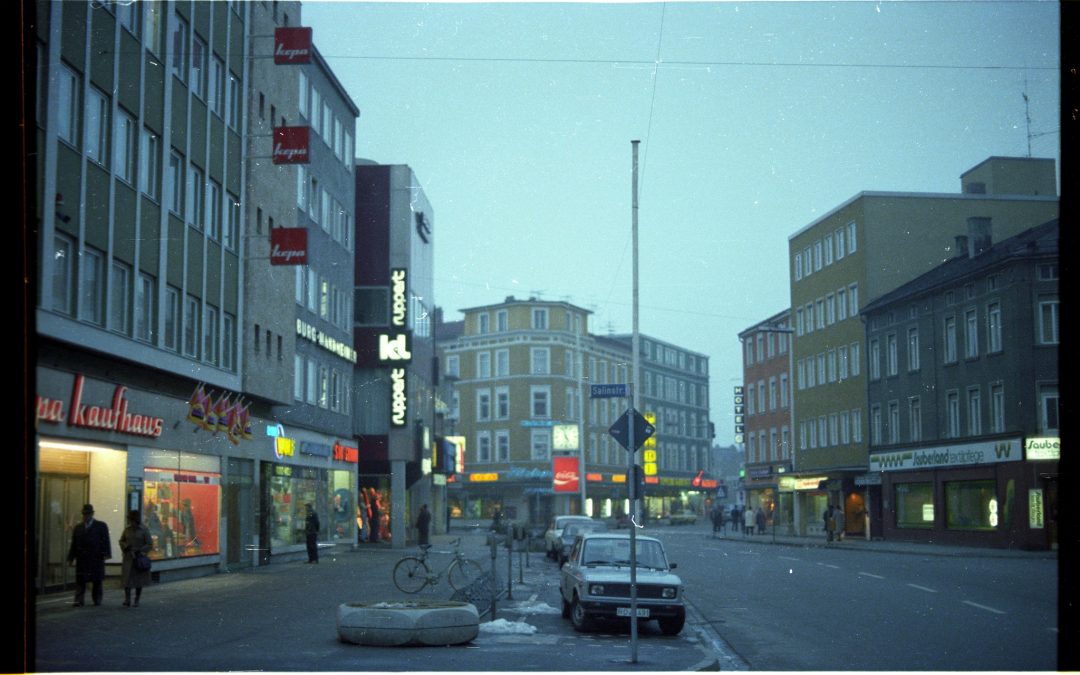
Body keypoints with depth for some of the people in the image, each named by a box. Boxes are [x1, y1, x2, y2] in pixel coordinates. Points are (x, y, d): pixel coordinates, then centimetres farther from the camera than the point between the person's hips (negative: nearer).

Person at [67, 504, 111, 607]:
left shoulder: (101, 526, 5)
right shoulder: (78, 528, 15)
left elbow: (106, 541, -3)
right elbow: (73, 544, 13)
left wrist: (106, 554, -14)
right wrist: (71, 557, 6)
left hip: (97, 558, -2)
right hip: (82, 559, 2)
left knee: (97, 580, 5)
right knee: (80, 580, -5)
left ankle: (97, 600, 16)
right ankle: (79, 600, -7)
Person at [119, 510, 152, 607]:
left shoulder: (144, 530, -9)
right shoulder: (127, 529, 2)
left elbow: (150, 545, -8)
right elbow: (121, 541, 14)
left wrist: (139, 552, -18)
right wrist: (125, 546, -8)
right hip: (128, 558, 3)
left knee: (139, 581, 5)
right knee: (127, 578, -10)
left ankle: (136, 601, 15)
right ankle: (127, 600, -12)